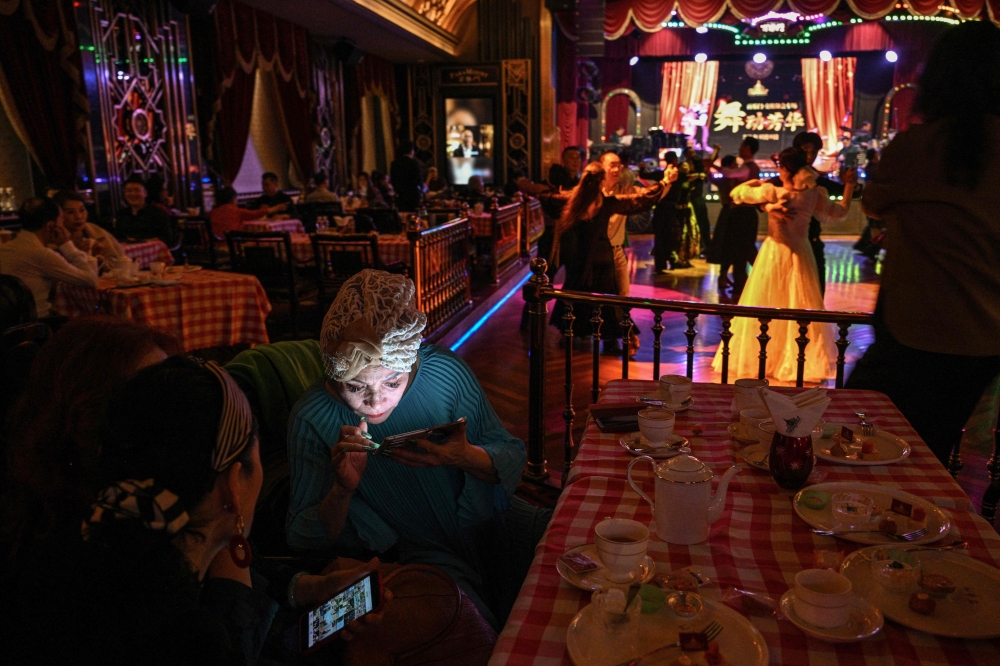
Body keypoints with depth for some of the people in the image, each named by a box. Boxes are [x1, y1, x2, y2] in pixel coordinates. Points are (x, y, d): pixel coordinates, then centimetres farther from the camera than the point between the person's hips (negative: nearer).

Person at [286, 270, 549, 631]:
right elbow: (306, 541, -7)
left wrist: (466, 457, -26)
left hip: (487, 518, 4)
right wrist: (342, 491, -29)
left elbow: (512, 456, -2)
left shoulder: (445, 371, -11)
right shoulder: (312, 419, -13)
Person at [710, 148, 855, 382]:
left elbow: (737, 193, -5)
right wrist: (849, 186, 23)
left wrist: (755, 182, 12)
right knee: (801, 310, 10)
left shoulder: (772, 192, -14)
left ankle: (756, 359, 14)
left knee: (765, 308, 7)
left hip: (774, 254, -3)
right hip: (801, 256, 3)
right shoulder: (815, 194, -4)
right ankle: (801, 362, 13)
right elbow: (840, 212, 11)